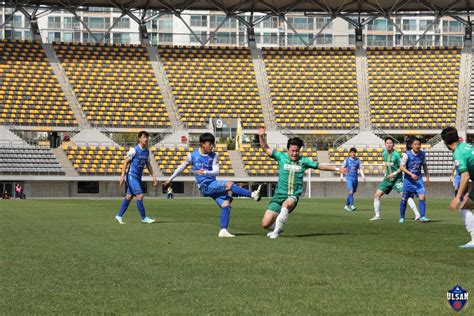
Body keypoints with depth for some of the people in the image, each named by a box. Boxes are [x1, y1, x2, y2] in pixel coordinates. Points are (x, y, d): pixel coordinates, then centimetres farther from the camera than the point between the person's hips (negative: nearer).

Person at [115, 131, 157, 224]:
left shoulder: (147, 151, 7)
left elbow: (148, 164, 16)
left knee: (129, 197, 10)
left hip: (138, 177, 7)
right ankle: (144, 218, -6)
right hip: (131, 176, -7)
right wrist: (122, 175, -16)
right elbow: (126, 162, -11)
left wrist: (153, 176, 10)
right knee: (140, 195, -13)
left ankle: (119, 216, 18)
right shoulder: (134, 150, -14)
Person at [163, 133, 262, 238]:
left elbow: (216, 172, -5)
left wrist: (204, 172, -24)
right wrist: (170, 179, 18)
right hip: (205, 186, -4)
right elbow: (181, 168, 13)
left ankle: (223, 230, -11)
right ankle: (252, 194, -25)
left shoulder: (214, 156, 6)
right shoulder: (193, 155, 0)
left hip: (214, 185, 4)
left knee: (226, 205, -13)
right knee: (229, 184, -25)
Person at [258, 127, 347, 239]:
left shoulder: (303, 161, 4)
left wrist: (337, 169, 16)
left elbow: (320, 166, 15)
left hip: (293, 196, -1)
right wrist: (261, 137, -16)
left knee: (286, 205, -39)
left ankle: (276, 231, -25)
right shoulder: (281, 157, 2)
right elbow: (266, 148, 0)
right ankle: (276, 227, 29)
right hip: (279, 195, 1)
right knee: (265, 224, -6)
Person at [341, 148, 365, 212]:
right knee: (350, 191, -19)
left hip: (355, 178, 4)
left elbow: (360, 168, 5)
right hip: (349, 178, -4)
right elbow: (343, 168, 7)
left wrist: (363, 176, -9)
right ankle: (352, 206, -27)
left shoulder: (358, 160, 7)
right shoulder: (347, 160, 1)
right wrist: (342, 176, 0)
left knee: (352, 193, 9)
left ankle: (346, 206, 22)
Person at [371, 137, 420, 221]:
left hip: (397, 179, -7)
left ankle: (417, 214, -18)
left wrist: (394, 173, -22)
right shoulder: (384, 153, 6)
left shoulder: (396, 155, -15)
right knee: (377, 195, 0)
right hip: (387, 178, 7)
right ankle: (377, 215, 11)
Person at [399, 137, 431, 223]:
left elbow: (424, 166, 14)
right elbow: (402, 167, -15)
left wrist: (427, 177, 11)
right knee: (404, 199, 5)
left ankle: (422, 217, -13)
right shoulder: (407, 155, -13)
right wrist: (411, 174, -25)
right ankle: (402, 218, 21)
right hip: (408, 179, -2)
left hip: (418, 179, 2)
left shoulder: (422, 154, 0)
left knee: (422, 196, -15)